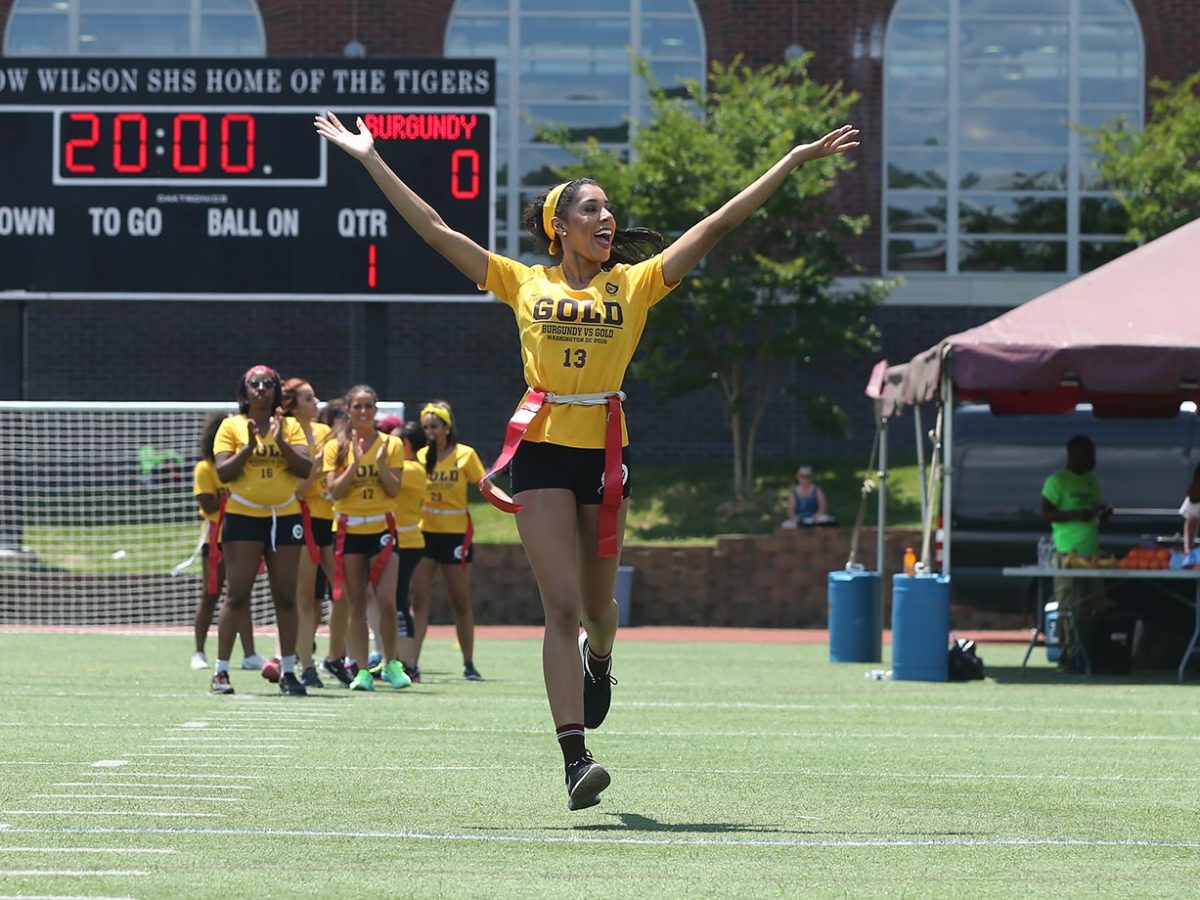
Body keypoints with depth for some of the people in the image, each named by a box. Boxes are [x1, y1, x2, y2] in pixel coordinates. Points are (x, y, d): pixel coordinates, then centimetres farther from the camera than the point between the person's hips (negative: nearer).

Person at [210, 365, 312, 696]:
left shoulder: (290, 426, 8)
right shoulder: (232, 426, 4)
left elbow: (306, 468, -3)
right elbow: (223, 472, -4)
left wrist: (281, 442, -15)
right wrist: (248, 447, -16)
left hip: (285, 517, 2)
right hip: (243, 517, -2)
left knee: (286, 597, 4)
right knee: (236, 595, -5)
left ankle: (288, 671, 11)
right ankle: (221, 671, -1)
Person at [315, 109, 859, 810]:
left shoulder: (635, 283, 6)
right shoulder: (524, 283, 6)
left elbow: (717, 226, 3)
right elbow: (434, 229, 7)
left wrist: (796, 160, 0)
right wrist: (371, 158, 5)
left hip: (605, 450, 2)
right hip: (542, 448, -1)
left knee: (596, 604, 12)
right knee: (562, 606, -10)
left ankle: (599, 660, 51)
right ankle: (575, 759, -14)